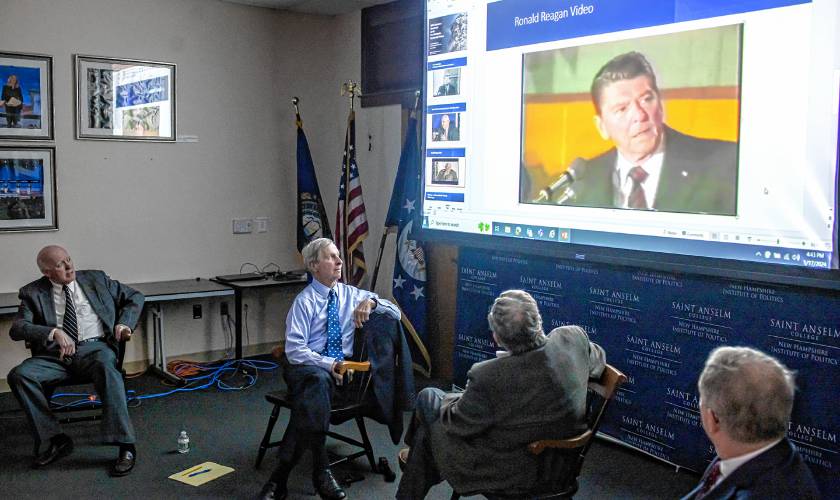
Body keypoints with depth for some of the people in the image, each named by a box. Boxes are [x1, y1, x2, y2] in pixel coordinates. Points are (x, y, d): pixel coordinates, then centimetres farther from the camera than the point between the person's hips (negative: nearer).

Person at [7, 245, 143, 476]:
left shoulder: (96, 279, 14)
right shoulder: (33, 292, 10)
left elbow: (135, 297, 19)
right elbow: (17, 329, -4)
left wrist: (124, 324, 1)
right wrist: (54, 332, -22)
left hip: (95, 347, -2)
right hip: (55, 354, 2)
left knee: (106, 367, -36)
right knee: (19, 375, -24)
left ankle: (125, 446, -36)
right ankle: (57, 439, -12)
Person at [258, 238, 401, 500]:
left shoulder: (350, 294, 12)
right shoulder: (304, 301, -2)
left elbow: (395, 314, 11)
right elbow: (295, 350, -11)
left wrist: (371, 301, -9)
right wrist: (330, 364, -23)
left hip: (340, 366, 3)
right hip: (305, 366, -3)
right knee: (319, 379, -39)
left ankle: (281, 476, -26)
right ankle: (321, 471, -35)